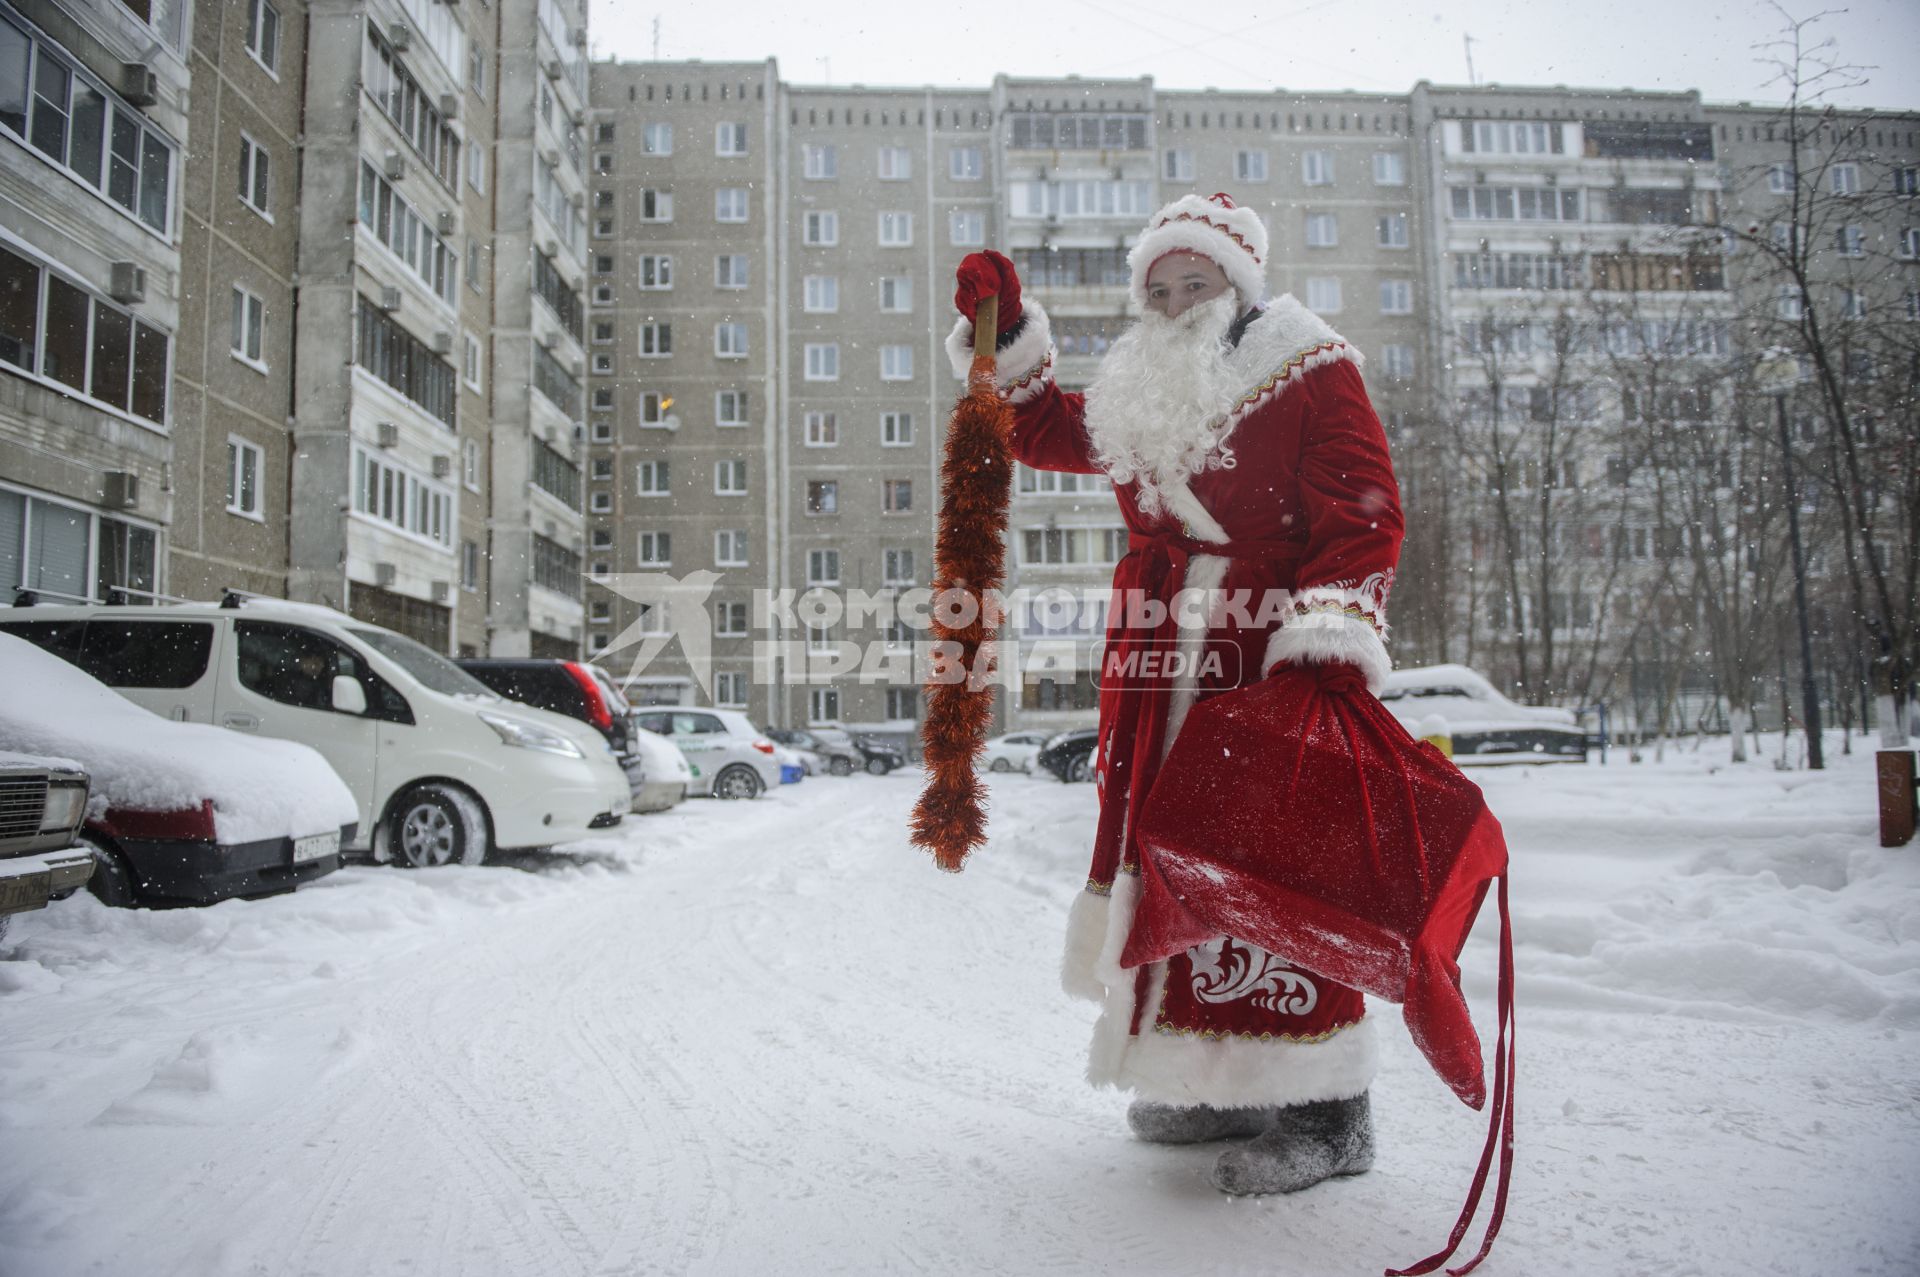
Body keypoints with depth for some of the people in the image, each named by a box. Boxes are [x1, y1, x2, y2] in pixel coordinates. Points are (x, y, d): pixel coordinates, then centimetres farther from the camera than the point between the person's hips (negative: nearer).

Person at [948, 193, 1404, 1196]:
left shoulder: (1312, 373, -1)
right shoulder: (1139, 395, 18)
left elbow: (1362, 519, -9)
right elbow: (1044, 432, 29)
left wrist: (1330, 641, -21)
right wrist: (1005, 334, 16)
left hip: (1275, 670, -7)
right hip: (1159, 675, 7)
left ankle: (1324, 1110, 5)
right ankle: (1221, 1084, 26)